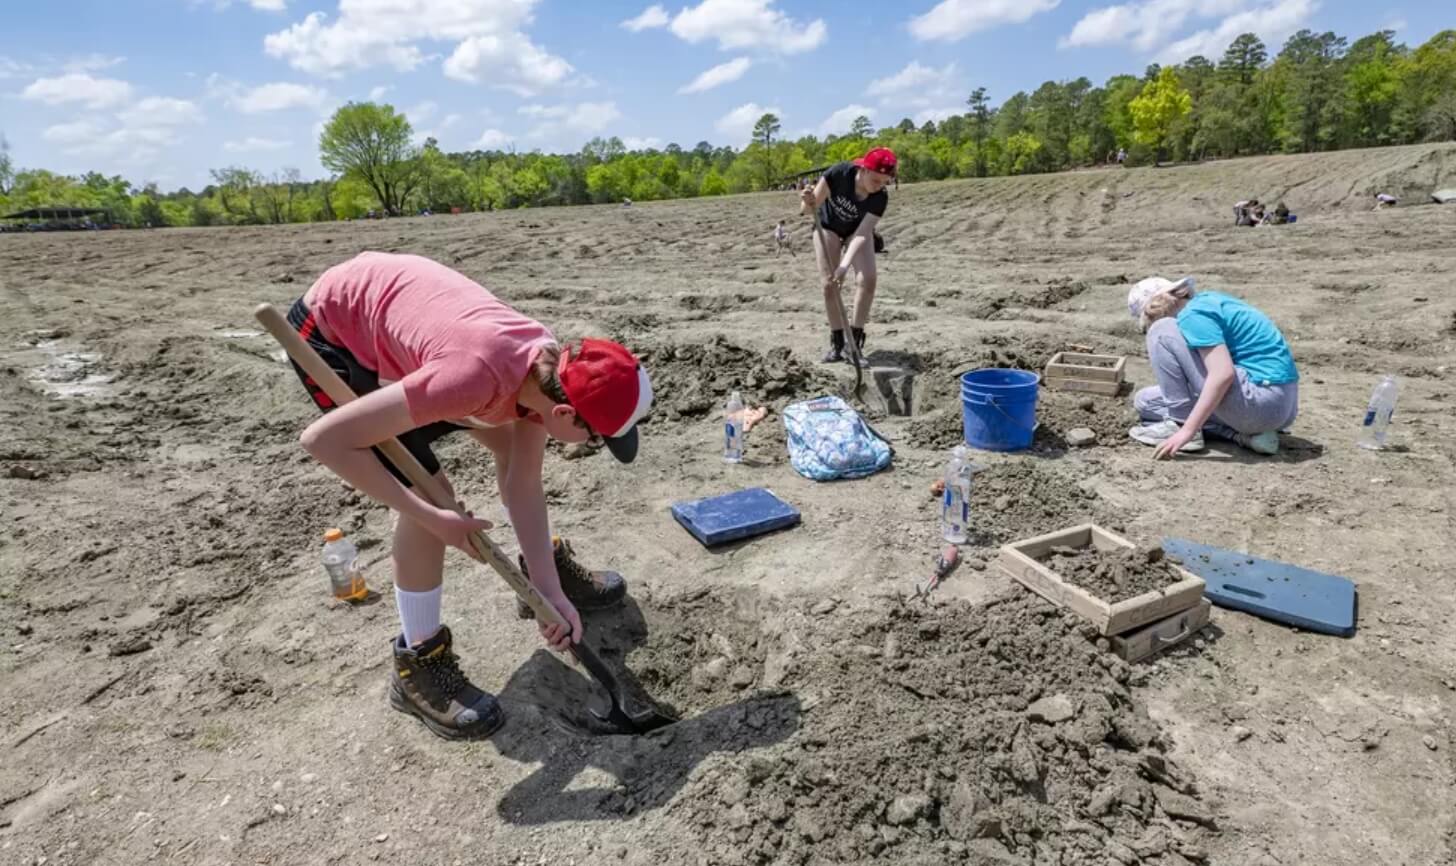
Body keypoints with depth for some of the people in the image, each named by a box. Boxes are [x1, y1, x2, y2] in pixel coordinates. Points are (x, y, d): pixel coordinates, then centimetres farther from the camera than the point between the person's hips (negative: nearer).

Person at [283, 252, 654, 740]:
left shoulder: (550, 371, -17)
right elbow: (322, 440, -35)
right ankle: (418, 664, 2)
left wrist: (550, 591, -11)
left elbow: (524, 485, -10)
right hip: (330, 331, -7)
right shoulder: (478, 376, -41)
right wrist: (431, 518, -29)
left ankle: (551, 566, 32)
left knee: (510, 441, 10)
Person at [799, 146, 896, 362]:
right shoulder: (837, 174, -33)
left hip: (857, 230, 1)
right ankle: (836, 342, -2)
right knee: (829, 284, -12)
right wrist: (807, 203, -51)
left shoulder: (880, 198, -30)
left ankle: (855, 340, -9)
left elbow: (862, 234, -34)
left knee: (868, 278, -18)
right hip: (828, 227, -1)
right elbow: (807, 209, -27)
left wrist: (845, 265, -47)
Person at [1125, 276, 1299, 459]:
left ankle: (1178, 425, -8)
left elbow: (1223, 374, -25)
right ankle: (1242, 432, 4)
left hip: (1260, 402, -10)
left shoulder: (1193, 315, -13)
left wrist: (1187, 430, -23)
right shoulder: (1207, 301, 16)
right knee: (1146, 400, 17)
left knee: (1163, 333, -9)